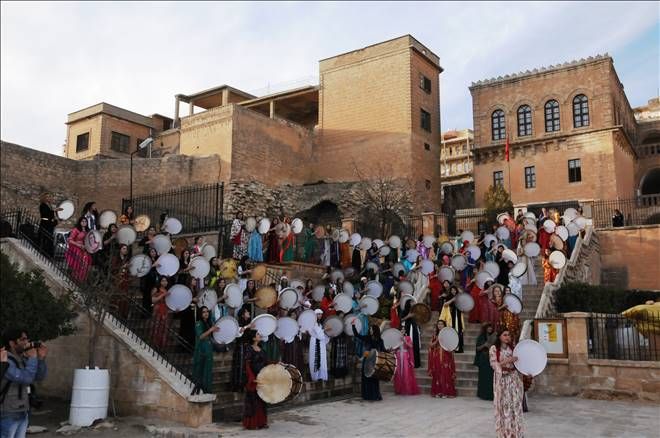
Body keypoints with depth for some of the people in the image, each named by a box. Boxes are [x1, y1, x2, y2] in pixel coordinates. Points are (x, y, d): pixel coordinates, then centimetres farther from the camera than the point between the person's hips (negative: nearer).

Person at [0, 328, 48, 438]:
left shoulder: (22, 359, 7)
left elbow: (40, 377, 7)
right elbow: (26, 379, -26)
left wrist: (41, 358, -6)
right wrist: (33, 358, -17)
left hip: (22, 414, 8)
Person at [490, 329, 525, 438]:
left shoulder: (513, 347, 6)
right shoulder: (494, 348, -5)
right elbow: (494, 364, -12)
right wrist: (507, 361, -23)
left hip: (514, 378, 3)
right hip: (502, 378, -3)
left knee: (515, 403, 3)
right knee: (504, 404, 1)